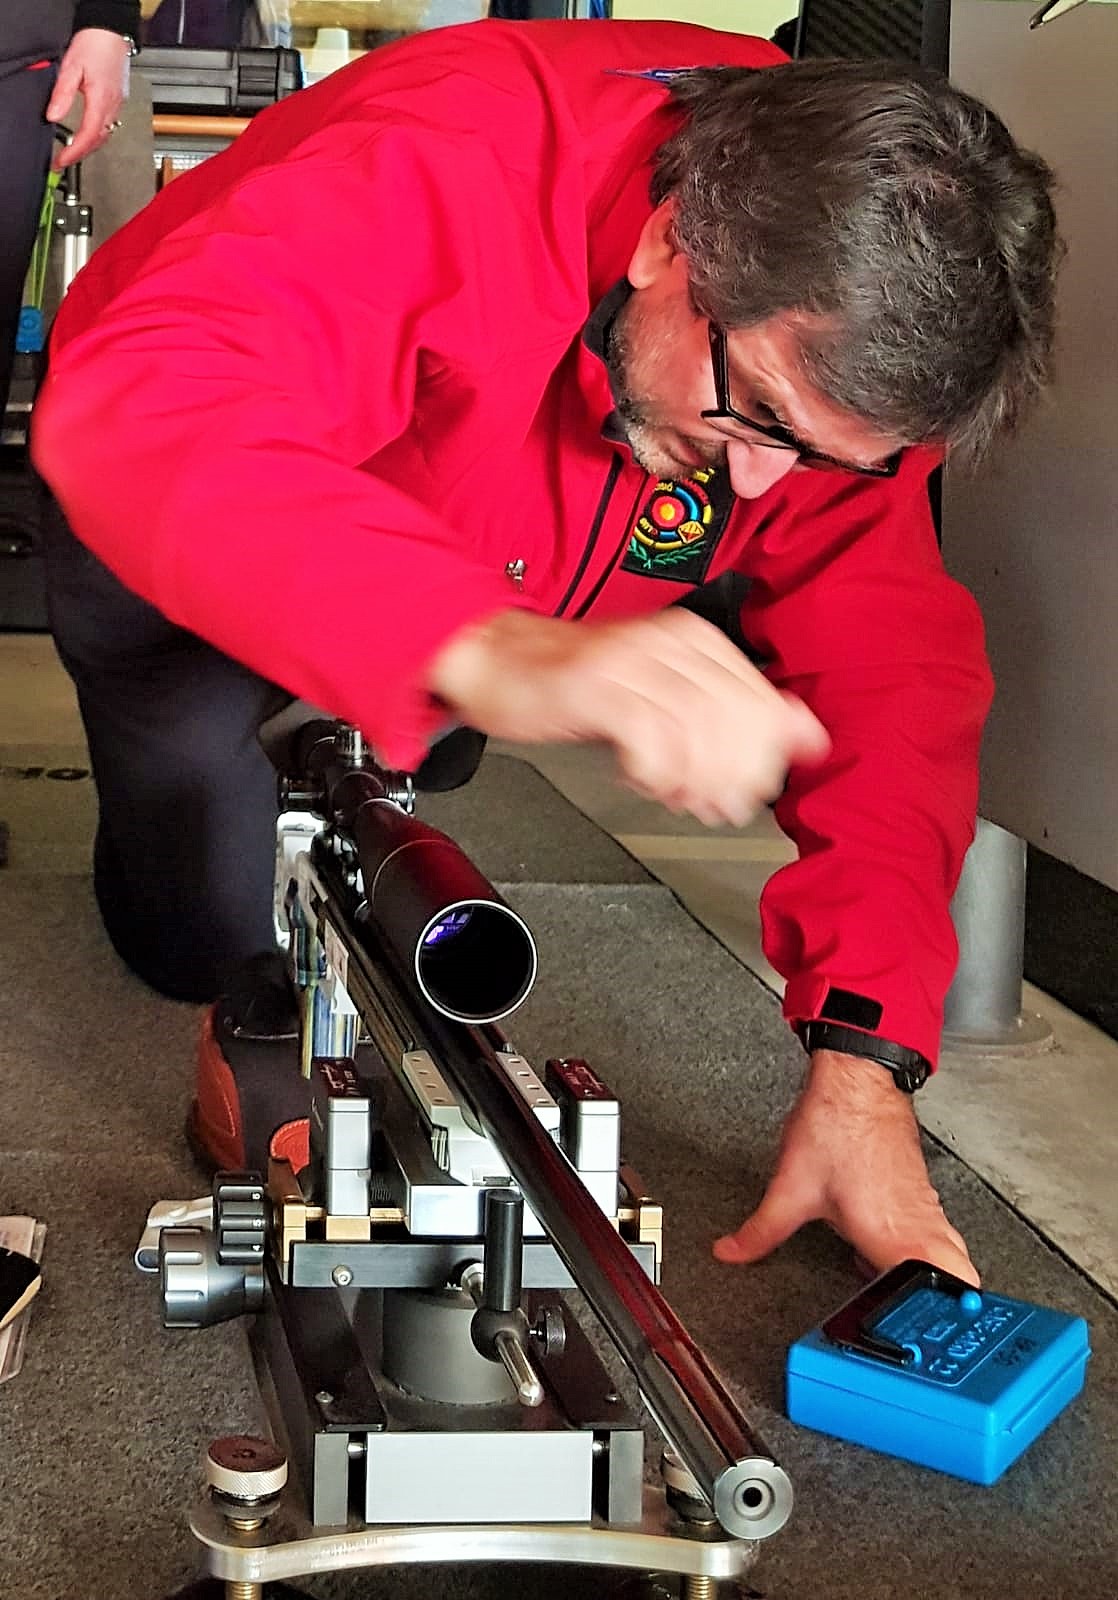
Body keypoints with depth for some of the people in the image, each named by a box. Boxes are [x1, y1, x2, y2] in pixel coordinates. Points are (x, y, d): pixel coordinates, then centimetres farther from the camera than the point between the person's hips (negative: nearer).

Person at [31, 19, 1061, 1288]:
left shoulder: (838, 334, -26)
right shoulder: (445, 167, -44)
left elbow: (885, 666, -25)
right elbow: (141, 404, -57)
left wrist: (863, 1063, -37)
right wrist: (489, 646, -73)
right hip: (171, 521, -4)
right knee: (212, 934, -7)